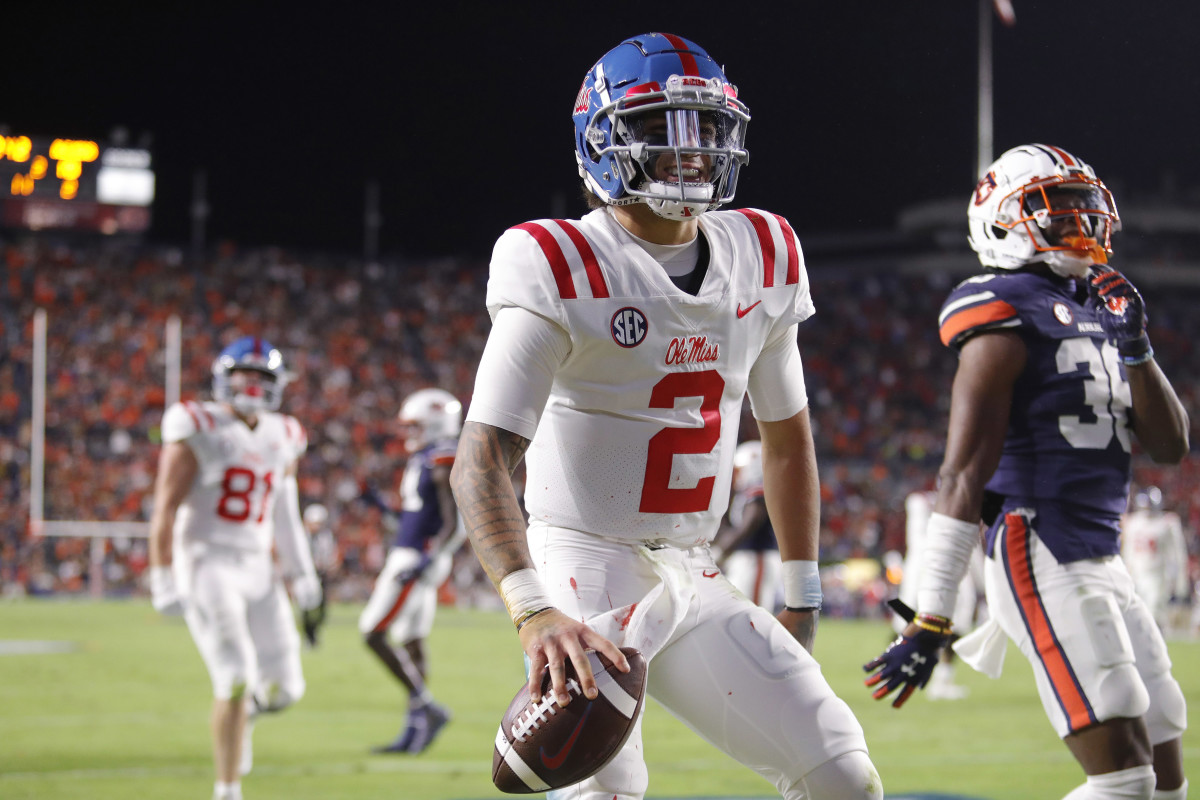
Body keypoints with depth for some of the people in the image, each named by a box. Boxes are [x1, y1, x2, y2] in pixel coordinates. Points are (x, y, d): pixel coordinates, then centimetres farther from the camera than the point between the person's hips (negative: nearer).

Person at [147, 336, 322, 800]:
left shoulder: (281, 439, 11)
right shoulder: (198, 430, -7)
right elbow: (166, 509, -9)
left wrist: (301, 574, 14)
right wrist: (163, 581, -14)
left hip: (257, 568, 6)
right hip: (206, 564, -6)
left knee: (282, 689, 1)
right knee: (236, 678, -17)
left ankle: (241, 713, 37)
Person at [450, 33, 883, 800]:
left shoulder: (760, 260, 7)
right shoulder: (564, 270, -13)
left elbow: (787, 435, 20)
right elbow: (481, 462, -21)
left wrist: (801, 596, 20)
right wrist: (534, 612, -35)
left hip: (693, 581, 6)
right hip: (586, 569, -6)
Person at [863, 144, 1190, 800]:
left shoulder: (1098, 309, 16)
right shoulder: (1010, 314, -10)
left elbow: (1169, 446, 15)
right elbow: (963, 475, -16)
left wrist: (1135, 346, 0)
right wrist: (929, 621, -21)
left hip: (1102, 563, 9)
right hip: (1041, 558, -9)